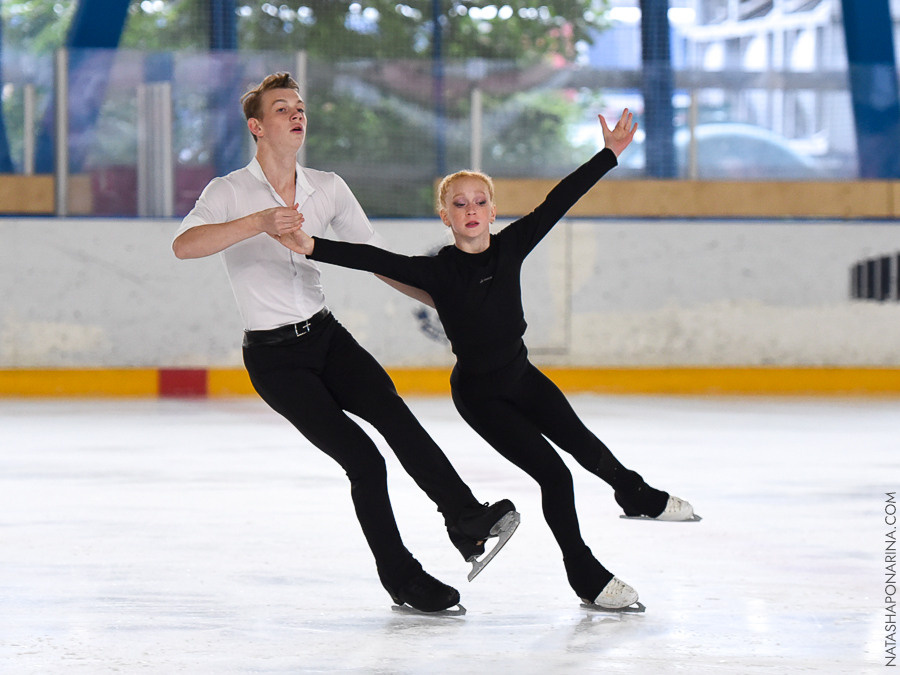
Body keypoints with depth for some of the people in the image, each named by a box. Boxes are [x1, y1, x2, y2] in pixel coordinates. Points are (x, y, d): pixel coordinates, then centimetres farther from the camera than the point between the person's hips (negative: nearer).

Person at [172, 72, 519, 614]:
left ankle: (467, 518, -34)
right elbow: (184, 245, -28)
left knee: (390, 411, -24)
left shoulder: (328, 189, 7)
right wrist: (260, 223, -41)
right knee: (362, 461, -14)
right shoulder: (231, 193, -9)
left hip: (327, 338, 4)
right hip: (274, 357, -4)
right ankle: (401, 578, -4)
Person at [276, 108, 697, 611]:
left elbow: (558, 202, -9)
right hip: (479, 393, -5)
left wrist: (610, 155, -9)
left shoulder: (510, 247, -9)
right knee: (553, 474, -7)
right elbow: (374, 260, -31)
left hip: (521, 375, 5)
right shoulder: (437, 271, -20)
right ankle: (587, 578, 9)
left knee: (582, 443, 21)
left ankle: (638, 495, 52)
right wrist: (313, 247, -44)